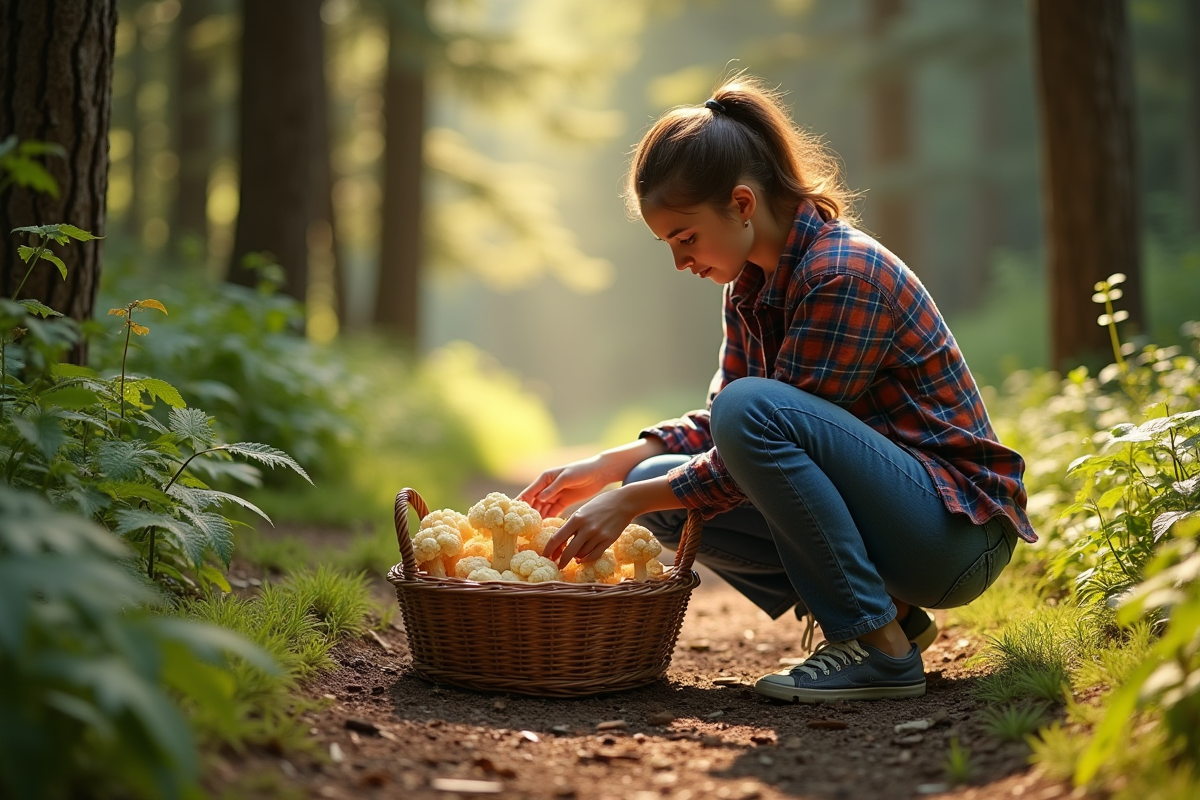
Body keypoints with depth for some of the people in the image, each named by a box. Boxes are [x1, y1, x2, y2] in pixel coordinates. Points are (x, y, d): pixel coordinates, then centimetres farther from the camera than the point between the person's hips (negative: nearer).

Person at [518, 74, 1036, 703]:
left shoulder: (843, 275, -22)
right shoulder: (752, 283, 6)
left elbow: (752, 423, -22)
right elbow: (718, 424, 11)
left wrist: (628, 504, -18)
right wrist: (609, 467, -2)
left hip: (960, 532, -9)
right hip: (881, 515, 9)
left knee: (752, 409, -30)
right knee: (660, 488, 0)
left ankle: (880, 649, -18)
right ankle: (886, 611, 4)